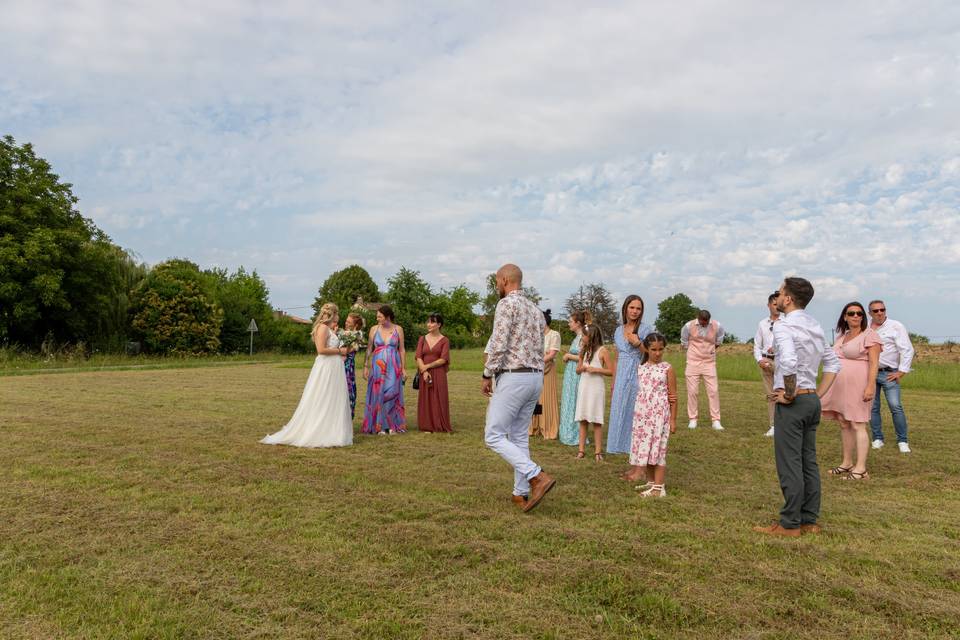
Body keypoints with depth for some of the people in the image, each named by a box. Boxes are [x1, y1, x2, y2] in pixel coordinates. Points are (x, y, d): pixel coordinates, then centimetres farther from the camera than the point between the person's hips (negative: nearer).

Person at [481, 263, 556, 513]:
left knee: (493, 436, -4)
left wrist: (487, 376, -8)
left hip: (512, 378, -9)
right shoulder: (536, 310, 17)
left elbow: (499, 344, -17)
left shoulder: (506, 304, -11)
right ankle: (521, 493, 17)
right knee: (519, 436, 16)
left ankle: (538, 477, -14)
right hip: (535, 378, 9)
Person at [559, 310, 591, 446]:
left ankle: (577, 436, 5)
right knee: (569, 402, 13)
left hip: (577, 374, -9)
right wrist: (568, 356, 4)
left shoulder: (583, 337, -14)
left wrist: (569, 356, -11)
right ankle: (570, 434, 21)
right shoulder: (577, 337, 14)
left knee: (575, 403, -4)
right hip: (570, 373, 9)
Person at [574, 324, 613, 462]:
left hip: (596, 387, -5)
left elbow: (611, 371, -8)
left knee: (596, 420, -3)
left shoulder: (602, 350, -5)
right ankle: (581, 450, 9)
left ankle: (598, 451, 2)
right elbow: (578, 369, 17)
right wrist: (583, 368, -4)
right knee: (582, 420, 5)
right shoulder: (584, 350, 13)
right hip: (583, 386, 6)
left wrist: (595, 369, -16)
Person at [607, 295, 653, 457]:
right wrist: (612, 385, 16)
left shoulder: (646, 329, -2)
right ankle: (623, 447, 16)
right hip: (621, 377, 5)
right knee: (619, 412, 6)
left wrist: (638, 343, -20)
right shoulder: (619, 330, 13)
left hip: (638, 375, -5)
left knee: (636, 413, -5)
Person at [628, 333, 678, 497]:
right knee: (644, 447, 10)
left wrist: (673, 420, -6)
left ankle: (659, 487, 3)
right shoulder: (641, 368, 8)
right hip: (642, 413, 5)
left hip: (659, 414, -5)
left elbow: (673, 396, -4)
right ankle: (651, 482, 25)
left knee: (657, 448, -3)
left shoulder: (667, 369, -5)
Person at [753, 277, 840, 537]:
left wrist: (790, 394, -18)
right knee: (809, 462, 13)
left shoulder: (784, 325, -15)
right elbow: (833, 363, 19)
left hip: (793, 402, -9)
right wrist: (818, 394, 15)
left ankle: (790, 524, 4)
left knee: (789, 464, -2)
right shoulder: (815, 326, 13)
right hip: (812, 400, 9)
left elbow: (789, 361, -31)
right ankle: (810, 521, 21)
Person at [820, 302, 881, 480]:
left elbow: (874, 363, -14)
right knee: (844, 424, 10)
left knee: (858, 425, -7)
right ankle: (846, 463, 19)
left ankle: (861, 469, -4)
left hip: (858, 386, -7)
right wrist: (830, 386, 18)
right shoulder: (841, 335, 16)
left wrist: (870, 386, -22)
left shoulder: (869, 335, -7)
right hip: (840, 386, 8)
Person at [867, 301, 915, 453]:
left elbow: (907, 350, -5)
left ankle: (902, 441, 2)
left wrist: (901, 372, -9)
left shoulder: (896, 326, -3)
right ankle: (877, 439, 15)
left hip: (889, 374, -4)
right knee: (873, 408, 5)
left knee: (896, 407, -8)